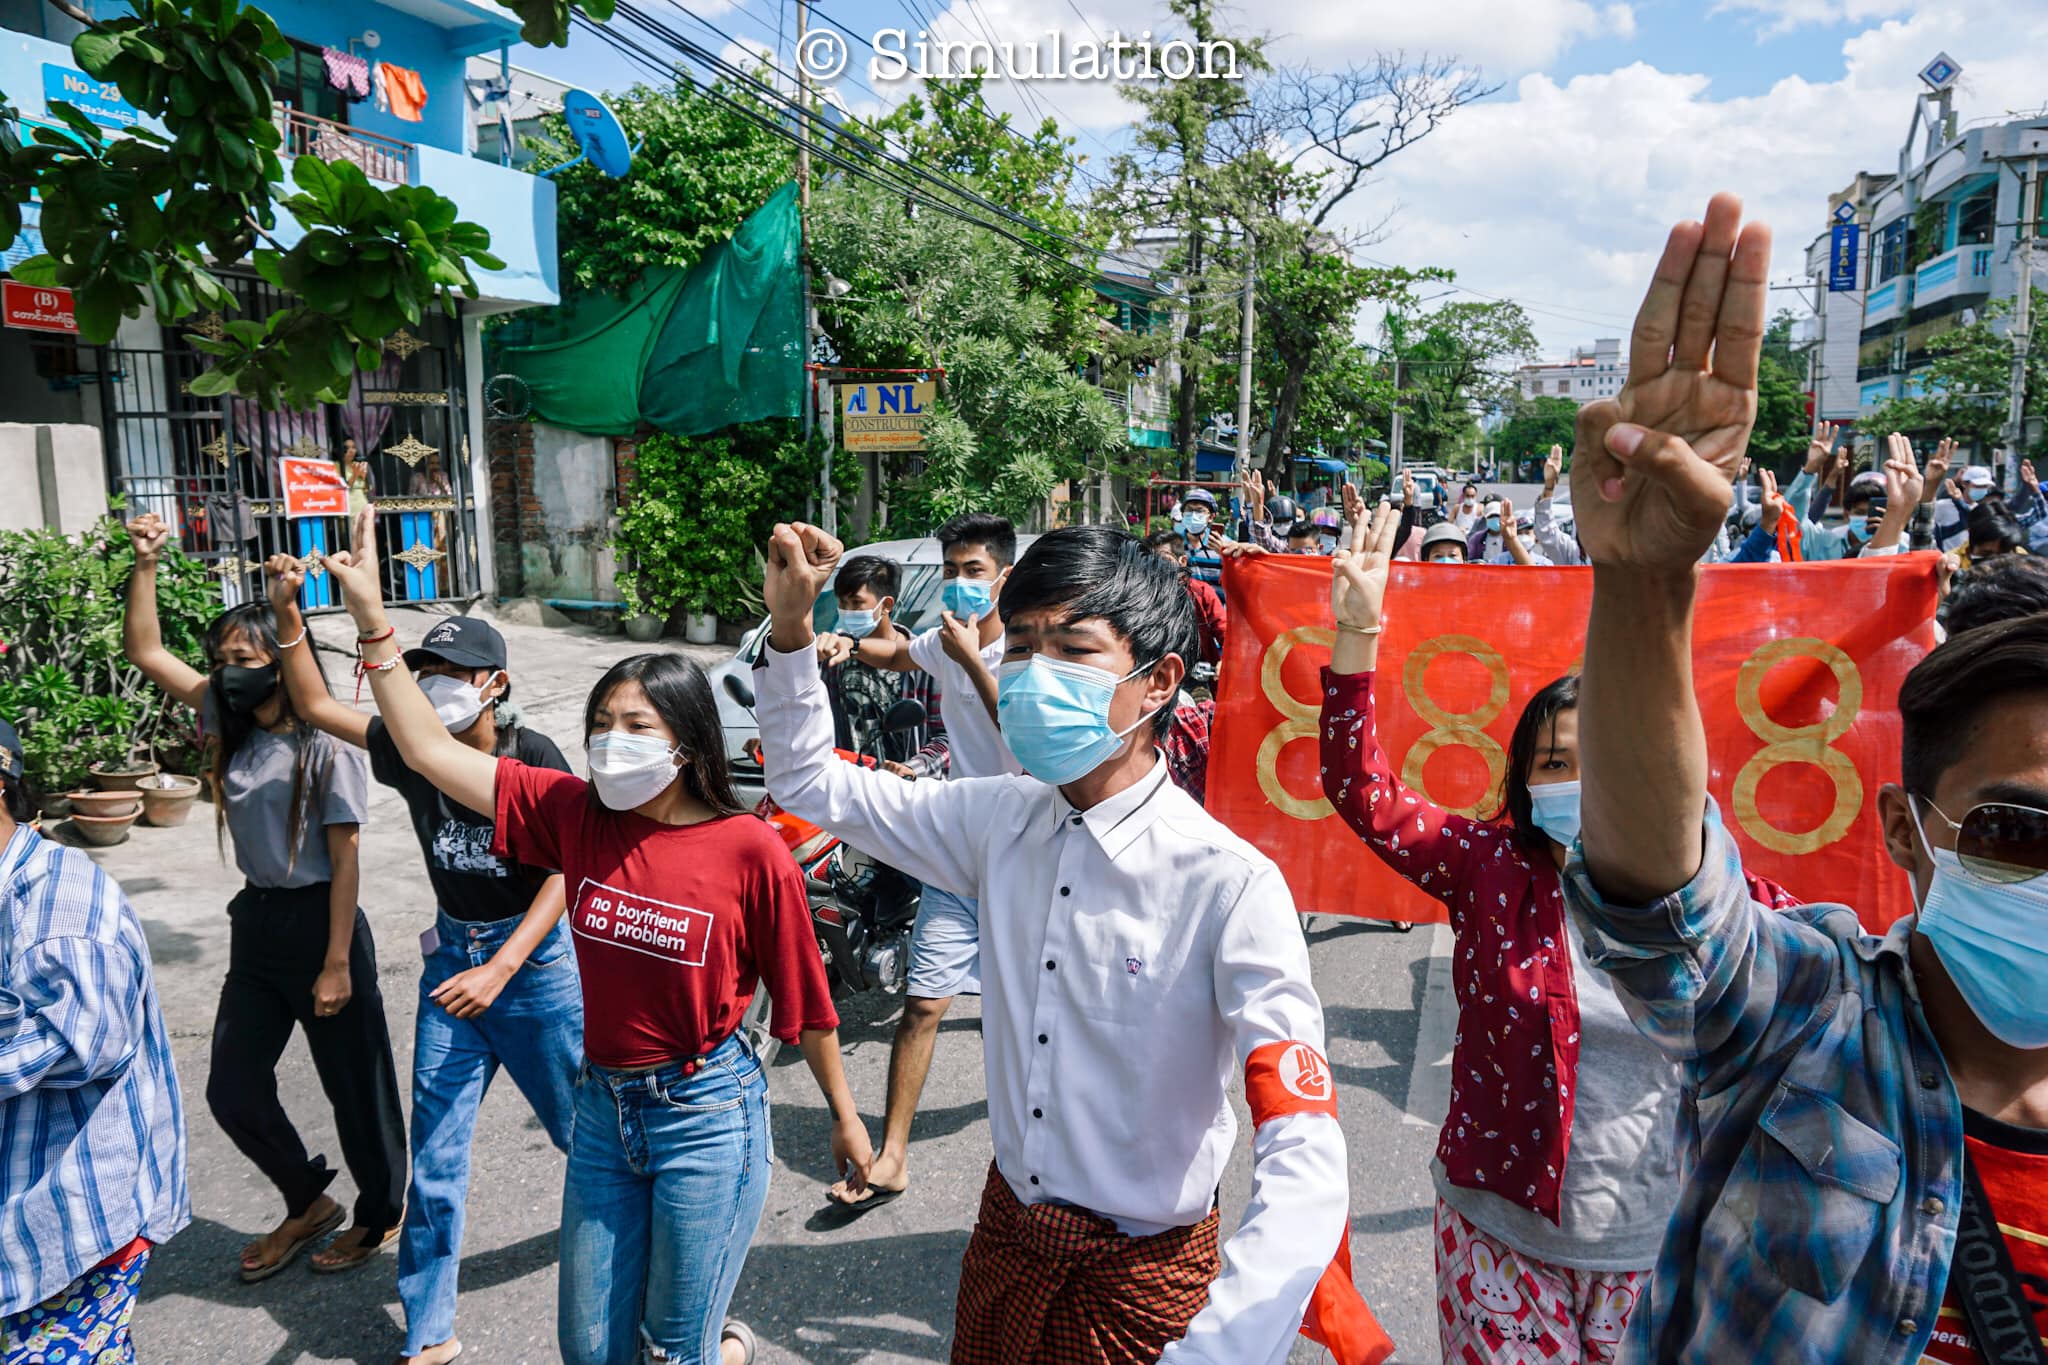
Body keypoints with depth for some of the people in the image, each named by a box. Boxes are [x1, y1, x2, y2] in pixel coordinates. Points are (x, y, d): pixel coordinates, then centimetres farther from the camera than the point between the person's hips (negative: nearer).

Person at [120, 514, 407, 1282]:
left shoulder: (324, 747, -15)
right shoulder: (227, 723, 5)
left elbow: (345, 860, -15)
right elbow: (144, 650, 8)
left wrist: (336, 964, -16)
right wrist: (145, 562, -3)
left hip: (319, 922, -7)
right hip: (256, 923, 7)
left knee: (354, 1084, 7)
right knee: (232, 1090, 13)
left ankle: (382, 1213, 29)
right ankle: (308, 1204, 35)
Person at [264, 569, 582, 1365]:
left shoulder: (532, 758, -16)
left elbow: (565, 874, -17)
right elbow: (316, 707, 5)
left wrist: (499, 970, -23)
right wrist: (287, 616, -8)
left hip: (535, 955, -4)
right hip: (451, 953, 4)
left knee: (582, 1122, 11)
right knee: (435, 1149, 5)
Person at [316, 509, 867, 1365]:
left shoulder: (748, 848, -17)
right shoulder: (574, 813, -6)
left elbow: (803, 1001, -8)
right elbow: (429, 749, -7)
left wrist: (845, 1116, 1)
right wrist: (371, 619, -13)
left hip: (707, 1115, -5)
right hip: (604, 1106, 5)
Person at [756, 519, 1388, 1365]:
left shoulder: (1229, 884, -25)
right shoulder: (1002, 821, -8)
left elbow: (1305, 1173, -29)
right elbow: (809, 783, 5)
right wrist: (790, 626, -9)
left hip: (1141, 1273, -5)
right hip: (1005, 1232, 5)